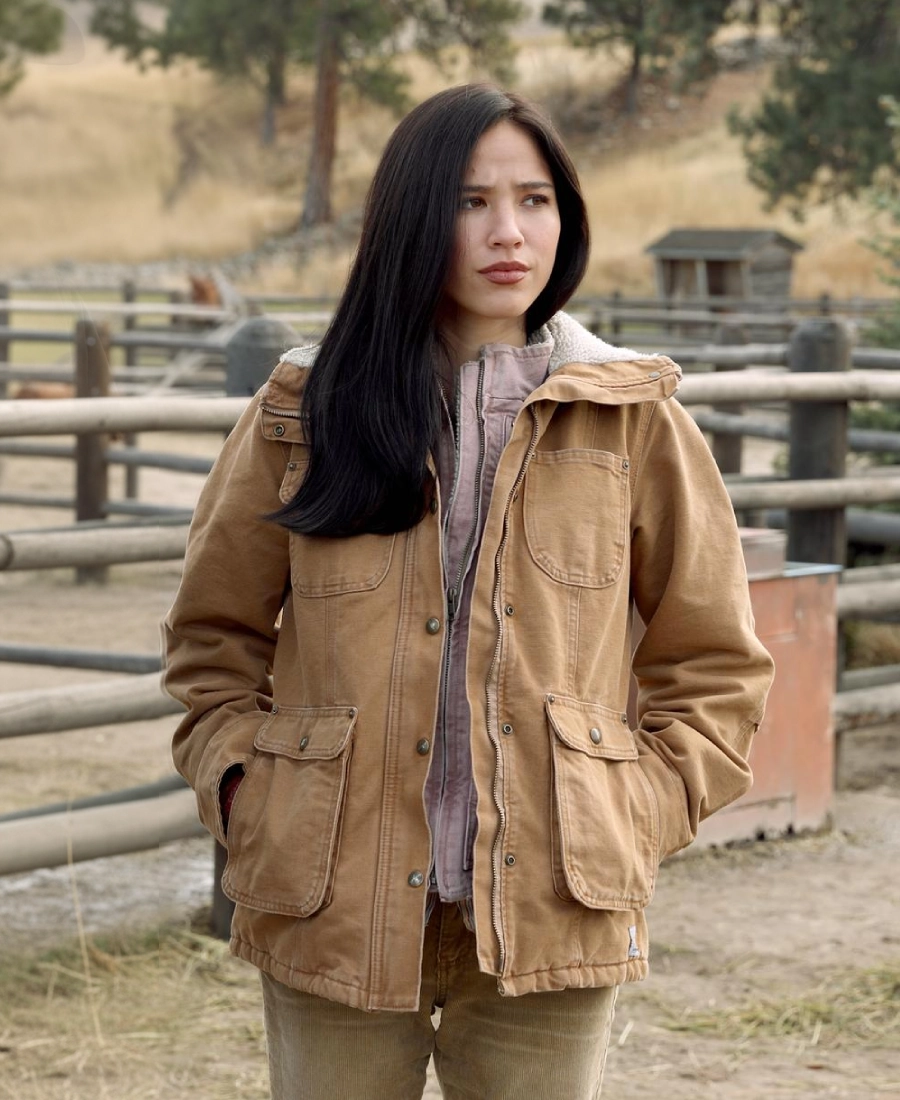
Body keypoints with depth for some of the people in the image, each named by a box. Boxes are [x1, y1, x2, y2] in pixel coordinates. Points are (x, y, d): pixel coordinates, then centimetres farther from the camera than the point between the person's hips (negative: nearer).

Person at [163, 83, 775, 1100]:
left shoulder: (631, 418, 4)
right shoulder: (307, 409, 5)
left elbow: (715, 666, 11)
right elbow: (213, 639, 14)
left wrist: (636, 818, -1)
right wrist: (246, 800, 0)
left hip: (545, 916, 0)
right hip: (335, 912, 0)